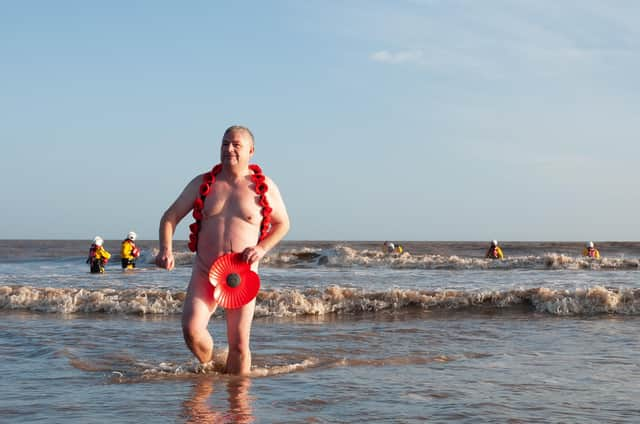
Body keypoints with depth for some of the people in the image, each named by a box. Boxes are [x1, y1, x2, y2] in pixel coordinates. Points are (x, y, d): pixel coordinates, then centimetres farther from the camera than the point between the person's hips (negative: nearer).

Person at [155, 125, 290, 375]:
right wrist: (166, 249, -13)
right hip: (204, 273, 1)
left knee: (239, 344, 1)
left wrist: (262, 248, -8)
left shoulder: (265, 188, 0)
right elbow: (170, 217, 6)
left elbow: (282, 224, 11)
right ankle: (209, 365, 15)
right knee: (192, 330, -16)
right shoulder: (202, 184, 3)